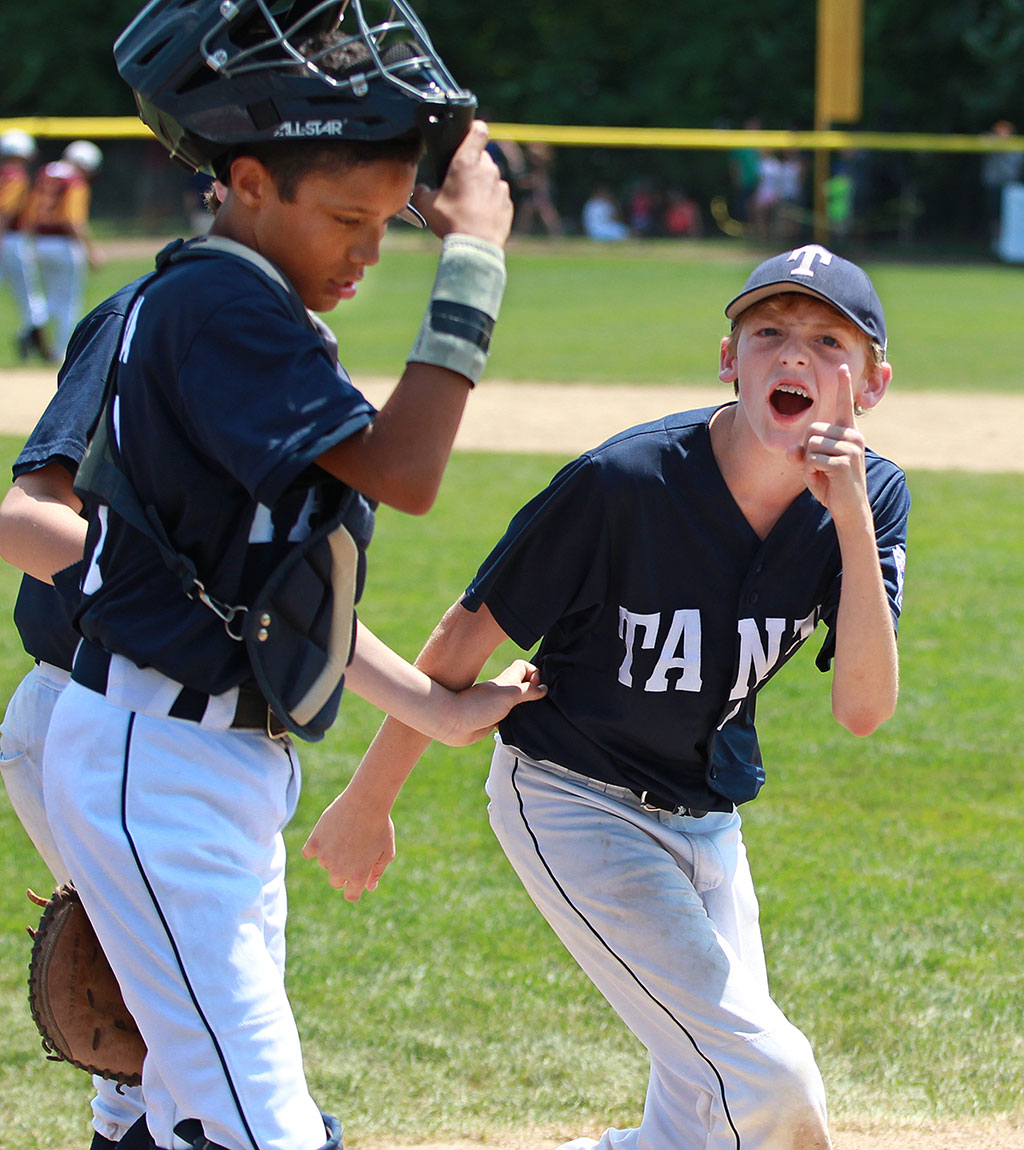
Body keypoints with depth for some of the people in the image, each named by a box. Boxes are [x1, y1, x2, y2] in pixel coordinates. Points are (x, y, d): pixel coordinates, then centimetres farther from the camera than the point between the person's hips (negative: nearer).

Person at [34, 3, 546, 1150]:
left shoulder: (242, 312, 14)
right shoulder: (213, 302, -16)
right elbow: (399, 472, -25)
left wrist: (436, 707, 19)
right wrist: (473, 260, -19)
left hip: (231, 771, 11)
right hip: (154, 763, -11)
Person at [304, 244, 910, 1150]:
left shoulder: (871, 498, -10)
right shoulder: (625, 481, -25)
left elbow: (864, 708, -19)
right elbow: (468, 637, -15)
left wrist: (853, 523, -30)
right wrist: (367, 803, -7)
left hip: (706, 819, 6)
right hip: (573, 801, -6)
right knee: (758, 1076, -15)